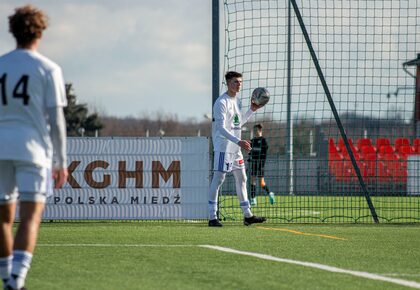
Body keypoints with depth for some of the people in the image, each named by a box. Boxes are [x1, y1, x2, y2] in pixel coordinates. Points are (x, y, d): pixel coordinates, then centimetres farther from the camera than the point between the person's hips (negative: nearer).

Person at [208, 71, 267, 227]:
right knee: (218, 179, -9)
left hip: (235, 149, 9)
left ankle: (248, 215, 20)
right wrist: (238, 141, -30)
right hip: (223, 147, -9)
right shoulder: (221, 102, -14)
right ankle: (212, 217, -8)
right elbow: (221, 128, -21)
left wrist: (252, 110, 16)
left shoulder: (237, 101, 14)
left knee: (241, 179, 12)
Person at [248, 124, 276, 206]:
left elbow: (264, 153, -10)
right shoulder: (252, 140, 11)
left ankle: (270, 194, 22)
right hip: (253, 162, 6)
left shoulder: (263, 140, -6)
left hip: (260, 162, -6)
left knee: (261, 182, -2)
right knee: (252, 180, -1)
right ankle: (253, 199, 0)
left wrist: (262, 164, -17)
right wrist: (249, 162, 12)